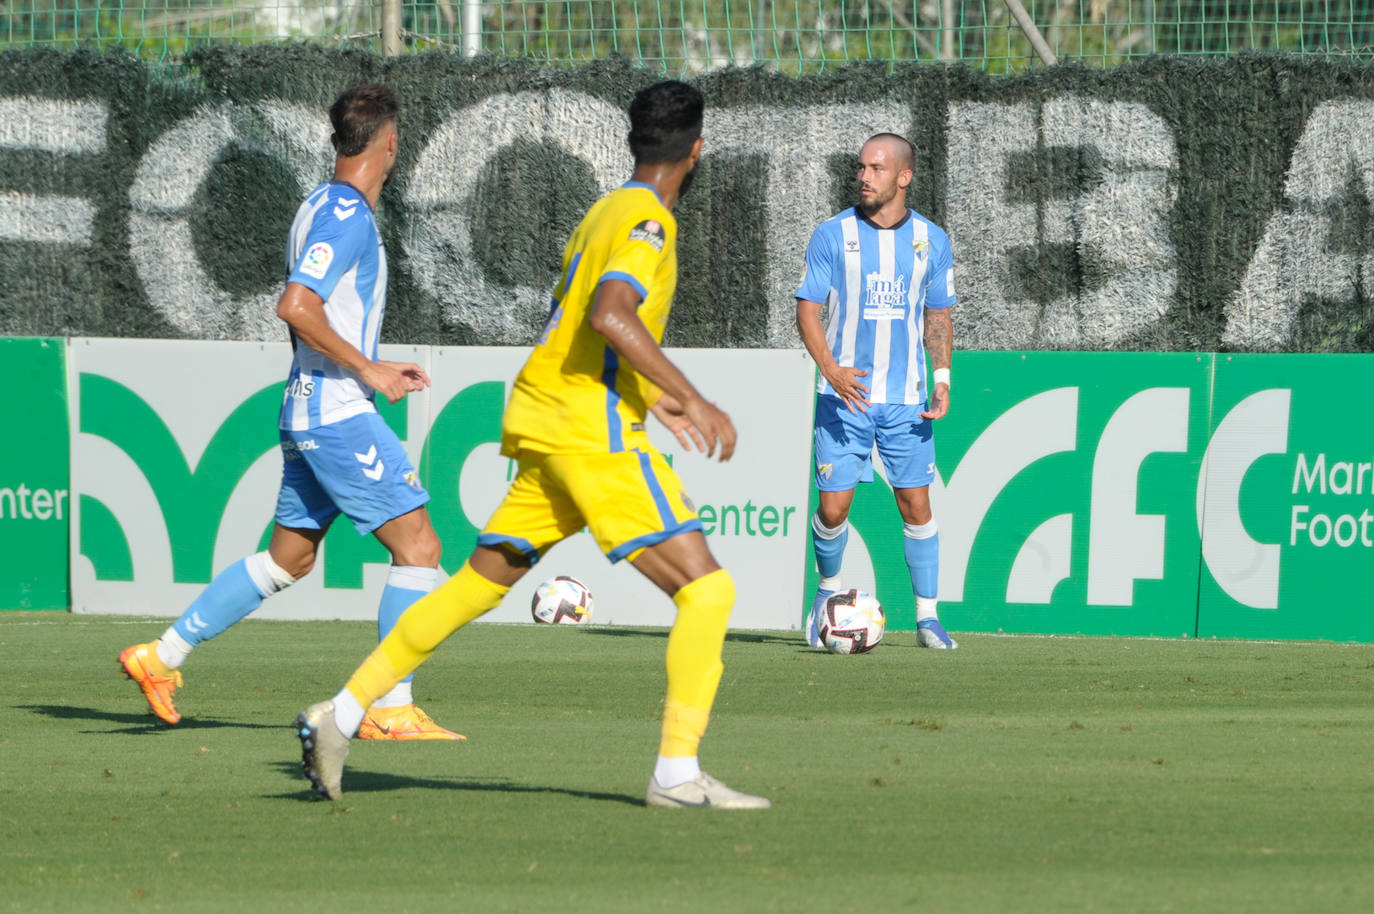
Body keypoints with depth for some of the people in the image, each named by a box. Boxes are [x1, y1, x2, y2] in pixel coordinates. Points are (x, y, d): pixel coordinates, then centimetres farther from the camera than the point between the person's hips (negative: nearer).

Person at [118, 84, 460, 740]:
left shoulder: (325, 208, 15)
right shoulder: (346, 216, -15)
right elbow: (295, 308, -25)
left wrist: (374, 369, 19)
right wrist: (368, 371, -19)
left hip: (309, 411, 10)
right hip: (340, 416, -10)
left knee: (288, 559, 16)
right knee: (418, 546, -7)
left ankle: (163, 655, 19)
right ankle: (390, 710, -7)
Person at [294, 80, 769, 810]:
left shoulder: (605, 214, 19)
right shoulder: (647, 222, -10)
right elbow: (610, 316, -27)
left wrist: (652, 396, 34)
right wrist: (691, 399, -26)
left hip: (543, 422, 9)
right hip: (594, 435, -9)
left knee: (476, 585, 16)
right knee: (706, 589, -10)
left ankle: (339, 717, 15)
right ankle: (677, 772, -18)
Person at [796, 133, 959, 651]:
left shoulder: (932, 240, 5)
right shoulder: (833, 234, -2)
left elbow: (938, 316, 14)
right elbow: (807, 309, -1)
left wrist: (942, 379, 1)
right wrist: (831, 369, -17)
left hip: (906, 398, 1)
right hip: (844, 394, -1)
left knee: (916, 505, -2)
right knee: (833, 507, -5)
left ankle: (927, 617, 5)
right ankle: (829, 588, 23)